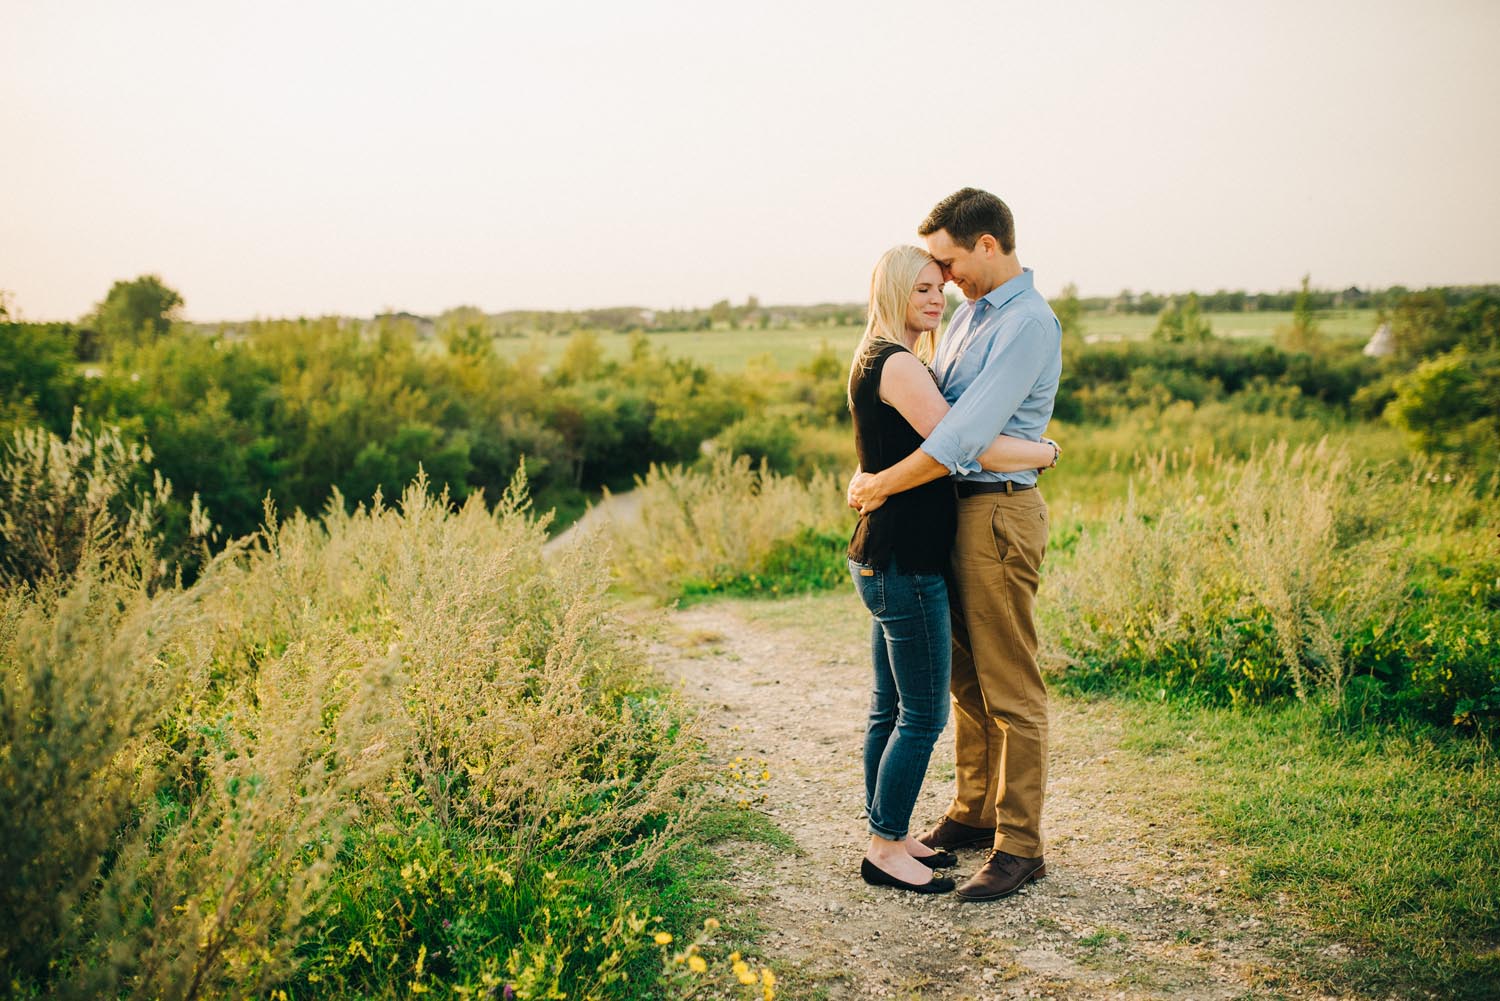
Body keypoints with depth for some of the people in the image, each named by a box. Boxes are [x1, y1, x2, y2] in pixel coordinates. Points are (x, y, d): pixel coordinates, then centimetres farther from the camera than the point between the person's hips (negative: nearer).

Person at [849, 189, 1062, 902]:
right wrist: (874, 468, 8)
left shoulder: (1029, 323, -16)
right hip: (957, 506, 9)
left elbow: (967, 432, -24)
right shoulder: (973, 310, 14)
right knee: (966, 677, 17)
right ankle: (974, 812, 30)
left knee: (1011, 688, -1)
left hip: (999, 512, -9)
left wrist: (882, 486, -18)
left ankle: (1019, 846, 9)